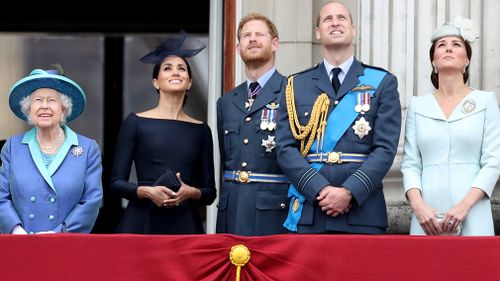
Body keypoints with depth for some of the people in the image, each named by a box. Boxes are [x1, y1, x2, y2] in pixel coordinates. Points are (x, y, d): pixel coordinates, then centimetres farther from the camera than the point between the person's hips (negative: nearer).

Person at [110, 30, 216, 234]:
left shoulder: (201, 130, 10)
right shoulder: (136, 123, 4)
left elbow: (210, 192, 11)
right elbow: (116, 183, 2)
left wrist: (191, 193, -9)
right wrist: (146, 191, -15)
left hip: (185, 224, 2)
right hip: (142, 222, -2)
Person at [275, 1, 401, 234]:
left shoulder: (382, 83, 8)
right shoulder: (296, 85, 12)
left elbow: (385, 148, -1)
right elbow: (286, 149, 3)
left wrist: (349, 192, -14)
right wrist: (321, 190, -12)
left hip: (363, 214, -1)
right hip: (307, 214, 1)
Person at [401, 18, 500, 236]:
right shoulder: (418, 105, 11)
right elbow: (410, 164, 6)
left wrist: (464, 205, -13)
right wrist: (418, 205, -11)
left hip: (472, 217, -1)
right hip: (427, 217, 1)